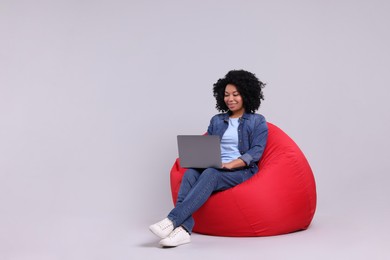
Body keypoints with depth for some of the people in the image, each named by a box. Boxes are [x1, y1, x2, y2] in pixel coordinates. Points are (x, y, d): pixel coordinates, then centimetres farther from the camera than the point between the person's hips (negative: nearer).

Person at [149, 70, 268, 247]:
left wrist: (230, 164, -18)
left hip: (242, 172, -4)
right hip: (214, 170, 4)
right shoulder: (216, 121, 20)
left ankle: (172, 221, -47)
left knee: (210, 174, -36)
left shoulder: (257, 122, 8)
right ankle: (183, 229, -48)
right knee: (191, 173, -31)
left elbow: (256, 151, -4)